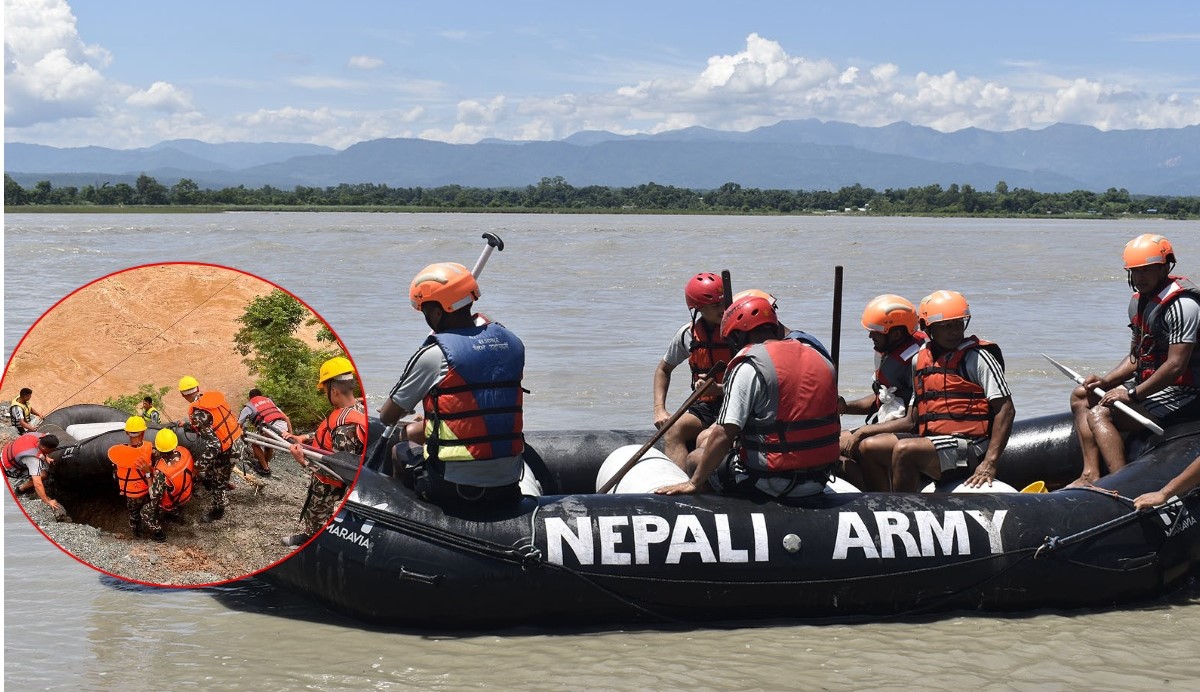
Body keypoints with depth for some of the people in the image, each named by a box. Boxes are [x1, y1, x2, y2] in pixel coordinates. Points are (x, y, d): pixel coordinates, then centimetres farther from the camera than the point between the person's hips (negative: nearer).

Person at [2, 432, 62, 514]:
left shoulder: (40, 436, -19)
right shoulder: (33, 458, -39)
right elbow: (37, 483, -40)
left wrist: (46, 457, 1)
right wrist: (48, 502, -36)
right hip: (9, 468, -8)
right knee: (42, 475, -20)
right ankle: (21, 489, 4)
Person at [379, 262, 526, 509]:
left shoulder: (433, 355, -12)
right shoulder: (512, 342, 4)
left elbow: (387, 417, -2)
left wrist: (407, 406, 22)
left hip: (453, 490, -5)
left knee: (396, 450, 24)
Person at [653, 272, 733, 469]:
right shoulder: (688, 333, 4)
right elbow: (663, 370, 20)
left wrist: (718, 389, -23)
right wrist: (659, 409, 7)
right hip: (705, 407, 4)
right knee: (672, 431, -26)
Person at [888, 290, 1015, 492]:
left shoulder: (977, 356, -5)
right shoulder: (919, 360, 15)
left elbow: (1006, 409, -10)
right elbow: (911, 421, 23)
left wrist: (989, 463, -19)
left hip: (967, 445, -7)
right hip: (930, 440, 7)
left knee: (905, 450, -28)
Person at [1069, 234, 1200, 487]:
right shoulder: (1138, 301, 10)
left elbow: (1176, 365, -26)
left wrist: (1132, 394, -22)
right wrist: (1105, 382, 0)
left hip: (1179, 395, -11)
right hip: (1149, 384, 11)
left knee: (1100, 414, -23)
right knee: (1081, 396, 13)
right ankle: (1091, 475, 0)